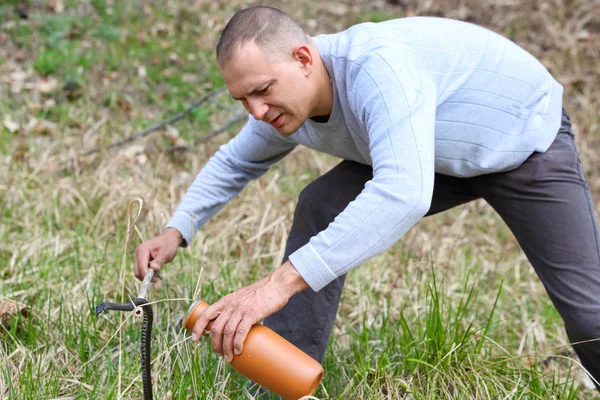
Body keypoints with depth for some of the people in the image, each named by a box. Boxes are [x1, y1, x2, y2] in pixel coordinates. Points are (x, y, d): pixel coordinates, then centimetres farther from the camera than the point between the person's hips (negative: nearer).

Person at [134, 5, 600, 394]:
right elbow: (235, 163, 7)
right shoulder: (285, 100, -14)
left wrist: (282, 282, -59)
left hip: (527, 137, -6)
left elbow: (403, 194, -55)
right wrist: (176, 231, -7)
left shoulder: (377, 67, -42)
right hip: (443, 155, 7)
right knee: (318, 208, -10)